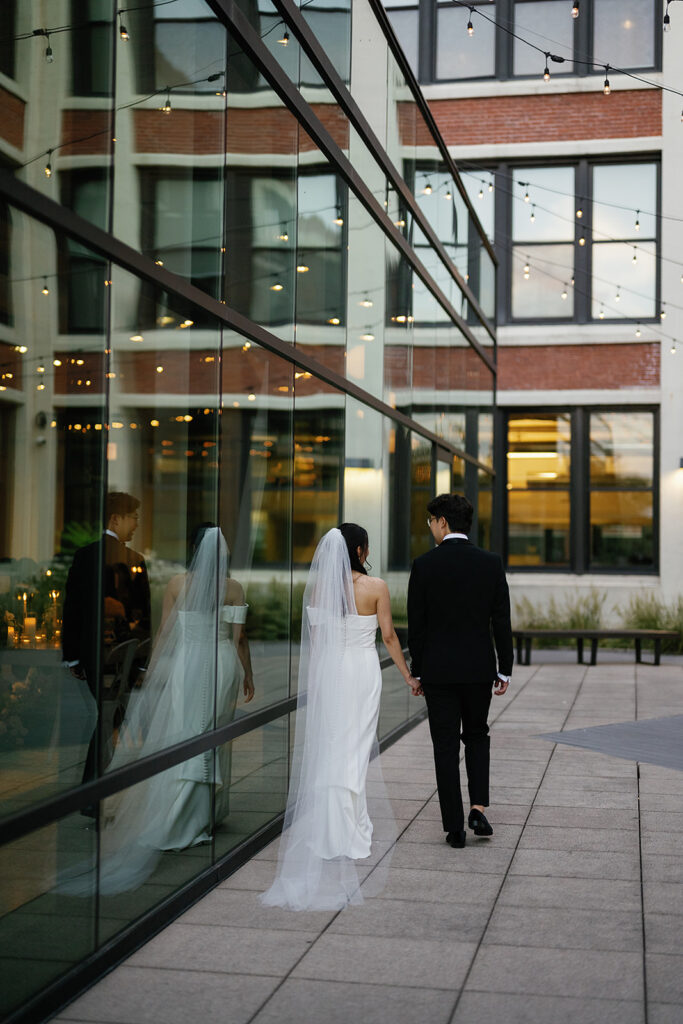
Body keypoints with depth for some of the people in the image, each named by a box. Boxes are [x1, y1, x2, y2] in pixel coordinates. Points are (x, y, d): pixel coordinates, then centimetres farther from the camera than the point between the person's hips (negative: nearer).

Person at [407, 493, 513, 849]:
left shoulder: (424, 565, -8)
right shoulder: (491, 563, -3)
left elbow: (416, 624, -5)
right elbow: (502, 622, -2)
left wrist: (417, 671, 5)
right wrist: (504, 670, 6)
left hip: (438, 669, -2)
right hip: (479, 668, 2)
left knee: (446, 746, 5)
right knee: (477, 736, 20)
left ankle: (455, 828, 7)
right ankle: (478, 808, 5)